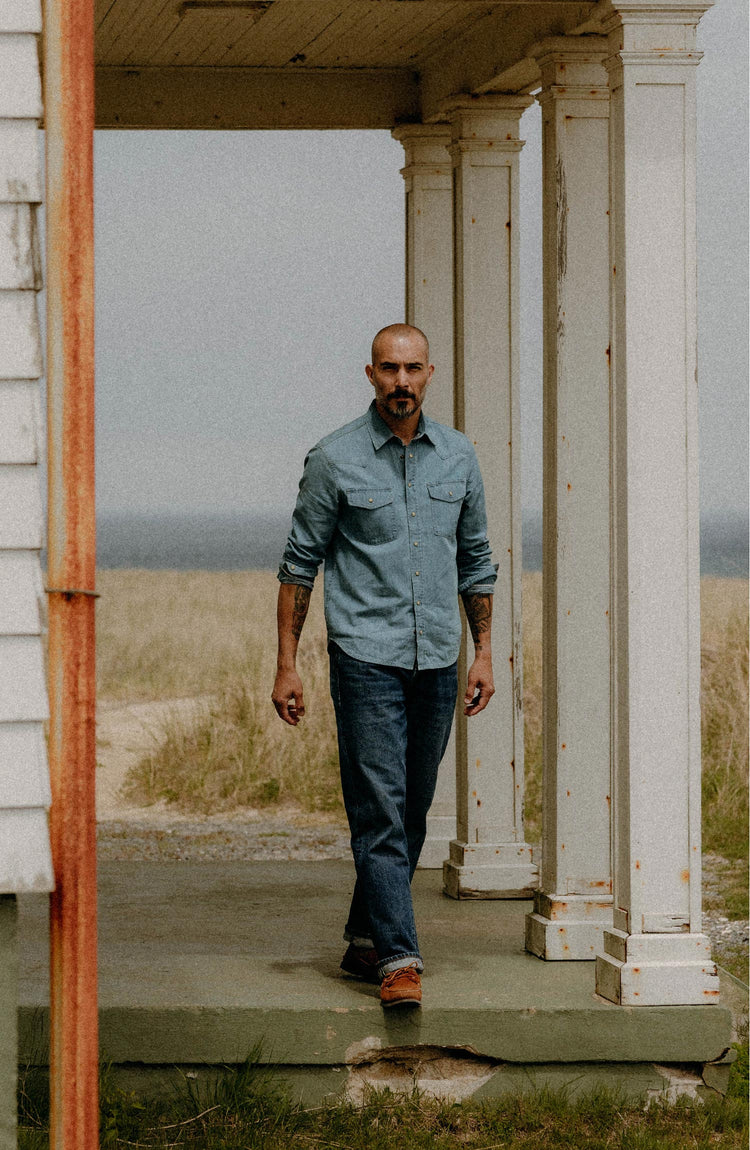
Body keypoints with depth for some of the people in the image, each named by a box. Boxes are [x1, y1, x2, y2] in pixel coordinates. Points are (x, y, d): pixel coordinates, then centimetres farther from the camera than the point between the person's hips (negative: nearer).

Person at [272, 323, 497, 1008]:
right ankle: (399, 960, -15)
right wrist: (287, 664, -4)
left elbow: (476, 560, 17)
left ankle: (366, 941, 23)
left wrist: (484, 653, 12)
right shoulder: (335, 460, -3)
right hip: (366, 657, -4)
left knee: (412, 812, 10)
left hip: (437, 663, 5)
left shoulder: (458, 457, 8)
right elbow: (301, 562, 1)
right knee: (379, 810, -11)